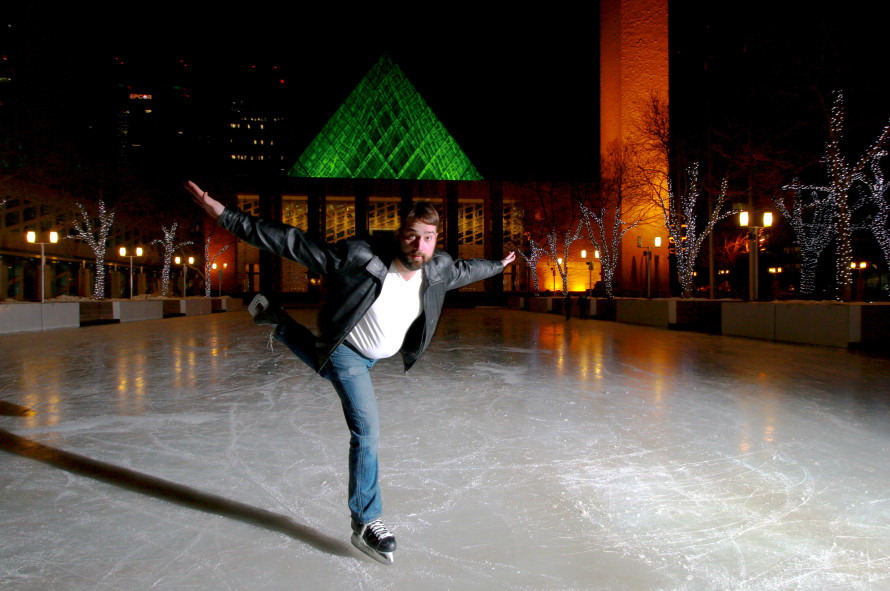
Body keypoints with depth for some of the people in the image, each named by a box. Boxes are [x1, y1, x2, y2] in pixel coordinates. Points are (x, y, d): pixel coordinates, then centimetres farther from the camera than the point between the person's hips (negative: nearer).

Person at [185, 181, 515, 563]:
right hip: (346, 352, -7)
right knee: (367, 430, -12)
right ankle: (366, 523, 6)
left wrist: (496, 266, 23)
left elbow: (463, 270, 5)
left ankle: (274, 318, 52)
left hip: (376, 355, 7)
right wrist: (226, 215, -33)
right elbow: (294, 243, -31)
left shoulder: (438, 269, -20)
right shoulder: (359, 257, -36)